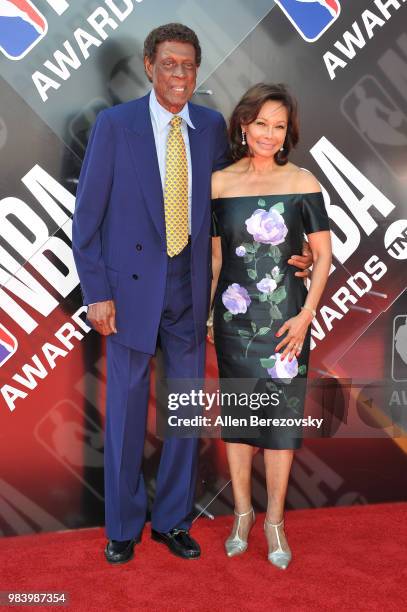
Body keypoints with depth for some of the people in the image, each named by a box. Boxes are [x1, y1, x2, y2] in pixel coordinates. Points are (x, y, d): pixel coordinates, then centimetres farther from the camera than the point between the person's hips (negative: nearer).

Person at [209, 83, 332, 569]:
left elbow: (322, 254, -1)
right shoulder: (220, 183, 1)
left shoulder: (303, 183, -3)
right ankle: (242, 512, 29)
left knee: (281, 413, 5)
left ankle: (275, 519, 23)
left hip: (285, 318, -1)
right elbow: (213, 255, 6)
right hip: (234, 316, 2)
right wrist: (203, 314, 5)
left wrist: (306, 315, -10)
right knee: (236, 410, 11)